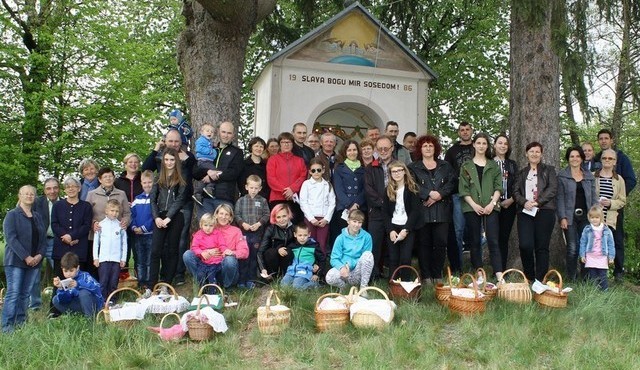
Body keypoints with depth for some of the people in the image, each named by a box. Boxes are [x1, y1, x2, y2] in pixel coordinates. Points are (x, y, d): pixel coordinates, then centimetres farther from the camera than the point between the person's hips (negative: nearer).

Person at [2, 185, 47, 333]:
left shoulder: (37, 217, 16)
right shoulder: (12, 215, -1)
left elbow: (43, 238, 14)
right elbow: (11, 238, -10)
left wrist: (40, 255, -4)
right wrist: (26, 257, -16)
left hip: (34, 261, 5)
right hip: (16, 261, -5)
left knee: (25, 294, 6)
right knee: (13, 293, -8)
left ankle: (21, 323, 12)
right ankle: (7, 326, -4)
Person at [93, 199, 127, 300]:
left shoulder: (120, 226, 6)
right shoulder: (101, 225, 4)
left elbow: (124, 243, 9)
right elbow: (96, 243, 7)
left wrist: (123, 259, 5)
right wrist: (95, 258, 2)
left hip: (116, 259, 1)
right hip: (103, 259, -1)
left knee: (113, 283, 5)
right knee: (103, 283, -3)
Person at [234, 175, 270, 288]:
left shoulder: (262, 201, 4)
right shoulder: (241, 200, 3)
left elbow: (266, 215, 2)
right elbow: (237, 215, 1)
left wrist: (259, 223, -12)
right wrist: (243, 223, -13)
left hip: (257, 233, 1)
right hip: (244, 233, -1)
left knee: (254, 257, 8)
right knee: (243, 257, 3)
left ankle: (250, 280, 18)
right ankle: (241, 280, 10)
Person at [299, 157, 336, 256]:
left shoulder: (328, 185, 10)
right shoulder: (306, 184, 4)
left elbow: (332, 203, 6)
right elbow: (303, 203, -2)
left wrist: (326, 219, -5)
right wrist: (311, 218, -10)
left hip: (324, 219, 1)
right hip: (310, 218, -1)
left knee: (322, 244, 0)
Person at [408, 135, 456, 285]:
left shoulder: (445, 166, 16)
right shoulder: (413, 168, 9)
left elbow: (451, 182, 3)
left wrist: (439, 195, -12)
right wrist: (430, 193, -15)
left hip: (442, 210, 2)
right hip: (422, 211, -1)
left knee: (441, 243, -1)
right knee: (424, 243, 1)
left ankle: (437, 275, 10)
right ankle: (426, 276, 8)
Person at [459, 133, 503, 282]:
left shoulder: (493, 165, 13)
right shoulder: (466, 166, 9)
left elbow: (498, 186, 6)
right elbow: (463, 189, 2)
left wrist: (492, 203, -9)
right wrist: (474, 205, -10)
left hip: (490, 207, 0)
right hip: (472, 208, 0)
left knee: (493, 241, -8)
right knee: (475, 242, 3)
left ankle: (499, 276, -12)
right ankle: (479, 274, 9)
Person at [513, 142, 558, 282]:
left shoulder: (549, 170, 13)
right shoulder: (522, 172, 21)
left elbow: (553, 189, -1)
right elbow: (516, 191, 11)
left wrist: (537, 202, -12)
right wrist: (524, 202, -9)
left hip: (544, 211, -2)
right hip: (525, 212, 2)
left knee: (542, 247, -3)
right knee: (525, 245, -11)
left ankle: (540, 280, 4)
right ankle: (529, 278, 5)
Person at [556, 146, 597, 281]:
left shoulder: (589, 176, 14)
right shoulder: (562, 176, 3)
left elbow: (594, 197, 14)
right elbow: (560, 198, -1)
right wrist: (562, 217, -9)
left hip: (586, 216, 3)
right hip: (570, 217, -3)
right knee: (572, 248, -6)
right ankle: (571, 278, 4)